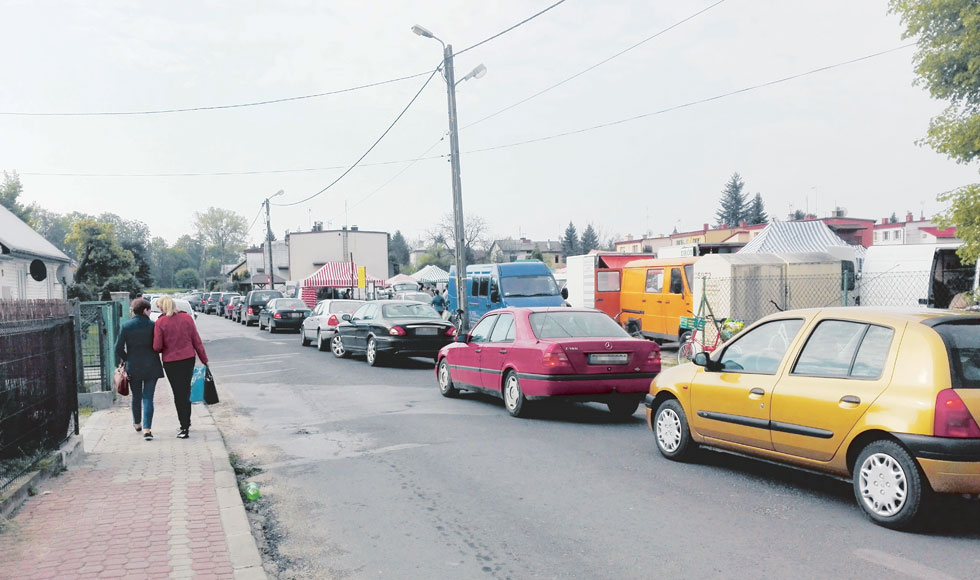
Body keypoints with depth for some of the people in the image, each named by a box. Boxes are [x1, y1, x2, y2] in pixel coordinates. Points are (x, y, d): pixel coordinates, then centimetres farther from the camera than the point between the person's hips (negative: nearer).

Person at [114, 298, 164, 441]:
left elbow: (118, 348, -4)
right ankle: (147, 429, -11)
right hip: (151, 367, -2)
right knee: (148, 398, 0)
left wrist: (127, 359, 12)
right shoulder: (153, 325, -8)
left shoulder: (126, 326, -4)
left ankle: (137, 424, 36)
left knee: (136, 397, 19)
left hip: (133, 367, 2)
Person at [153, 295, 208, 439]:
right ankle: (186, 423, 30)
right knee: (186, 391, 19)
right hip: (188, 359, 3)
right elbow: (197, 341, 0)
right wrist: (204, 359, 6)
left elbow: (157, 347, -12)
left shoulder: (161, 322, -11)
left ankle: (184, 428, 4)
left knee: (179, 394, 5)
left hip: (171, 362, -3)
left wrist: (165, 349, 12)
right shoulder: (187, 318, -3)